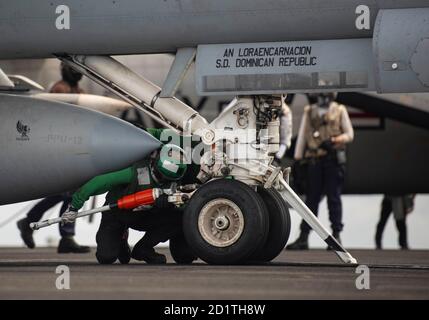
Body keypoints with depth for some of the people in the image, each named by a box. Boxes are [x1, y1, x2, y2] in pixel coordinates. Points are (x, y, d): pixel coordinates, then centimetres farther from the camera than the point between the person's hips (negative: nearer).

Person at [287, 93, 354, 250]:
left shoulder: (339, 111, 7)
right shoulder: (309, 111, 12)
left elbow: (349, 135, 6)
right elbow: (302, 135, 11)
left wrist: (333, 141, -13)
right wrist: (298, 159, 4)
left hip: (333, 159, -2)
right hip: (315, 160, 2)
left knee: (334, 198, -1)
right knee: (311, 198, 2)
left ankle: (336, 235, 3)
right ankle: (303, 237, 3)